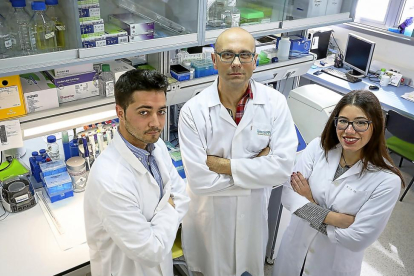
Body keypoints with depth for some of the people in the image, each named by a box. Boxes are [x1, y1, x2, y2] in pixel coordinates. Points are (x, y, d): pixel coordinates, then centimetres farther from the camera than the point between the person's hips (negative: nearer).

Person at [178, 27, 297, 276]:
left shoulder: (275, 103, -15)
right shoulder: (193, 111, -21)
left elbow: (282, 168, -22)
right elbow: (199, 180, -24)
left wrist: (222, 164, -24)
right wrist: (256, 166, -19)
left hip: (254, 211, 2)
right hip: (209, 215, -1)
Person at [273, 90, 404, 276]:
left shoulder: (387, 180, -22)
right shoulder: (318, 147, -14)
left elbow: (358, 239, -22)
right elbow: (287, 195, -17)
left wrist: (309, 204, -18)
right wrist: (330, 217, -26)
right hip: (296, 247, 3)